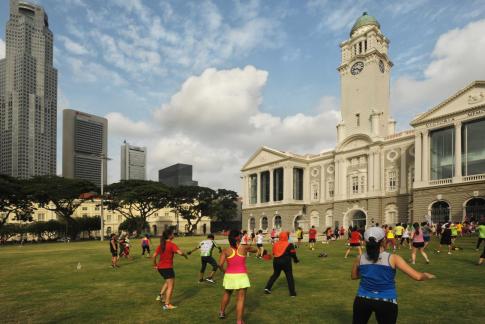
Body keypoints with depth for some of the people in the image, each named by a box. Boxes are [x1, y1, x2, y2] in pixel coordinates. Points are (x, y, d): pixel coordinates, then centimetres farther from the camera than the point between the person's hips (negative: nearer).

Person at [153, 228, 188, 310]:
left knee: (168, 282, 29)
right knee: (171, 286, 2)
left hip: (160, 267, 8)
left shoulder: (161, 245, 7)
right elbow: (180, 252, -27)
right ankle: (167, 304, 2)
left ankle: (160, 295, 23)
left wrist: (155, 265, 17)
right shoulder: (172, 245, -14)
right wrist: (185, 255, -7)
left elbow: (154, 256, 6)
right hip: (167, 268, -8)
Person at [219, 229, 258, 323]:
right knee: (241, 299, 3)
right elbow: (255, 250, 16)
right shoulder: (244, 248, -4)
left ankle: (222, 312, 44)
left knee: (227, 294, 28)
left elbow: (220, 264, -13)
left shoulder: (226, 250, -5)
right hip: (241, 276, -3)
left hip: (229, 276, 3)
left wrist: (223, 271, 6)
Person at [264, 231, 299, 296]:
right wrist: (296, 260, 11)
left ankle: (267, 288, 17)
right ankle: (292, 292, 9)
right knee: (289, 276, 8)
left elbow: (273, 253, 13)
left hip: (276, 261, 5)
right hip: (286, 262, -4)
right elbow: (293, 254, -6)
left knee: (275, 274, 21)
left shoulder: (275, 244, 6)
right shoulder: (289, 245, -7)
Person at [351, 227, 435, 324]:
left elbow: (354, 276, 13)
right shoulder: (392, 259, -13)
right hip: (387, 302, -2)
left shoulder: (360, 259, -5)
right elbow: (417, 276, -11)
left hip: (363, 300, 2)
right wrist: (428, 275, 9)